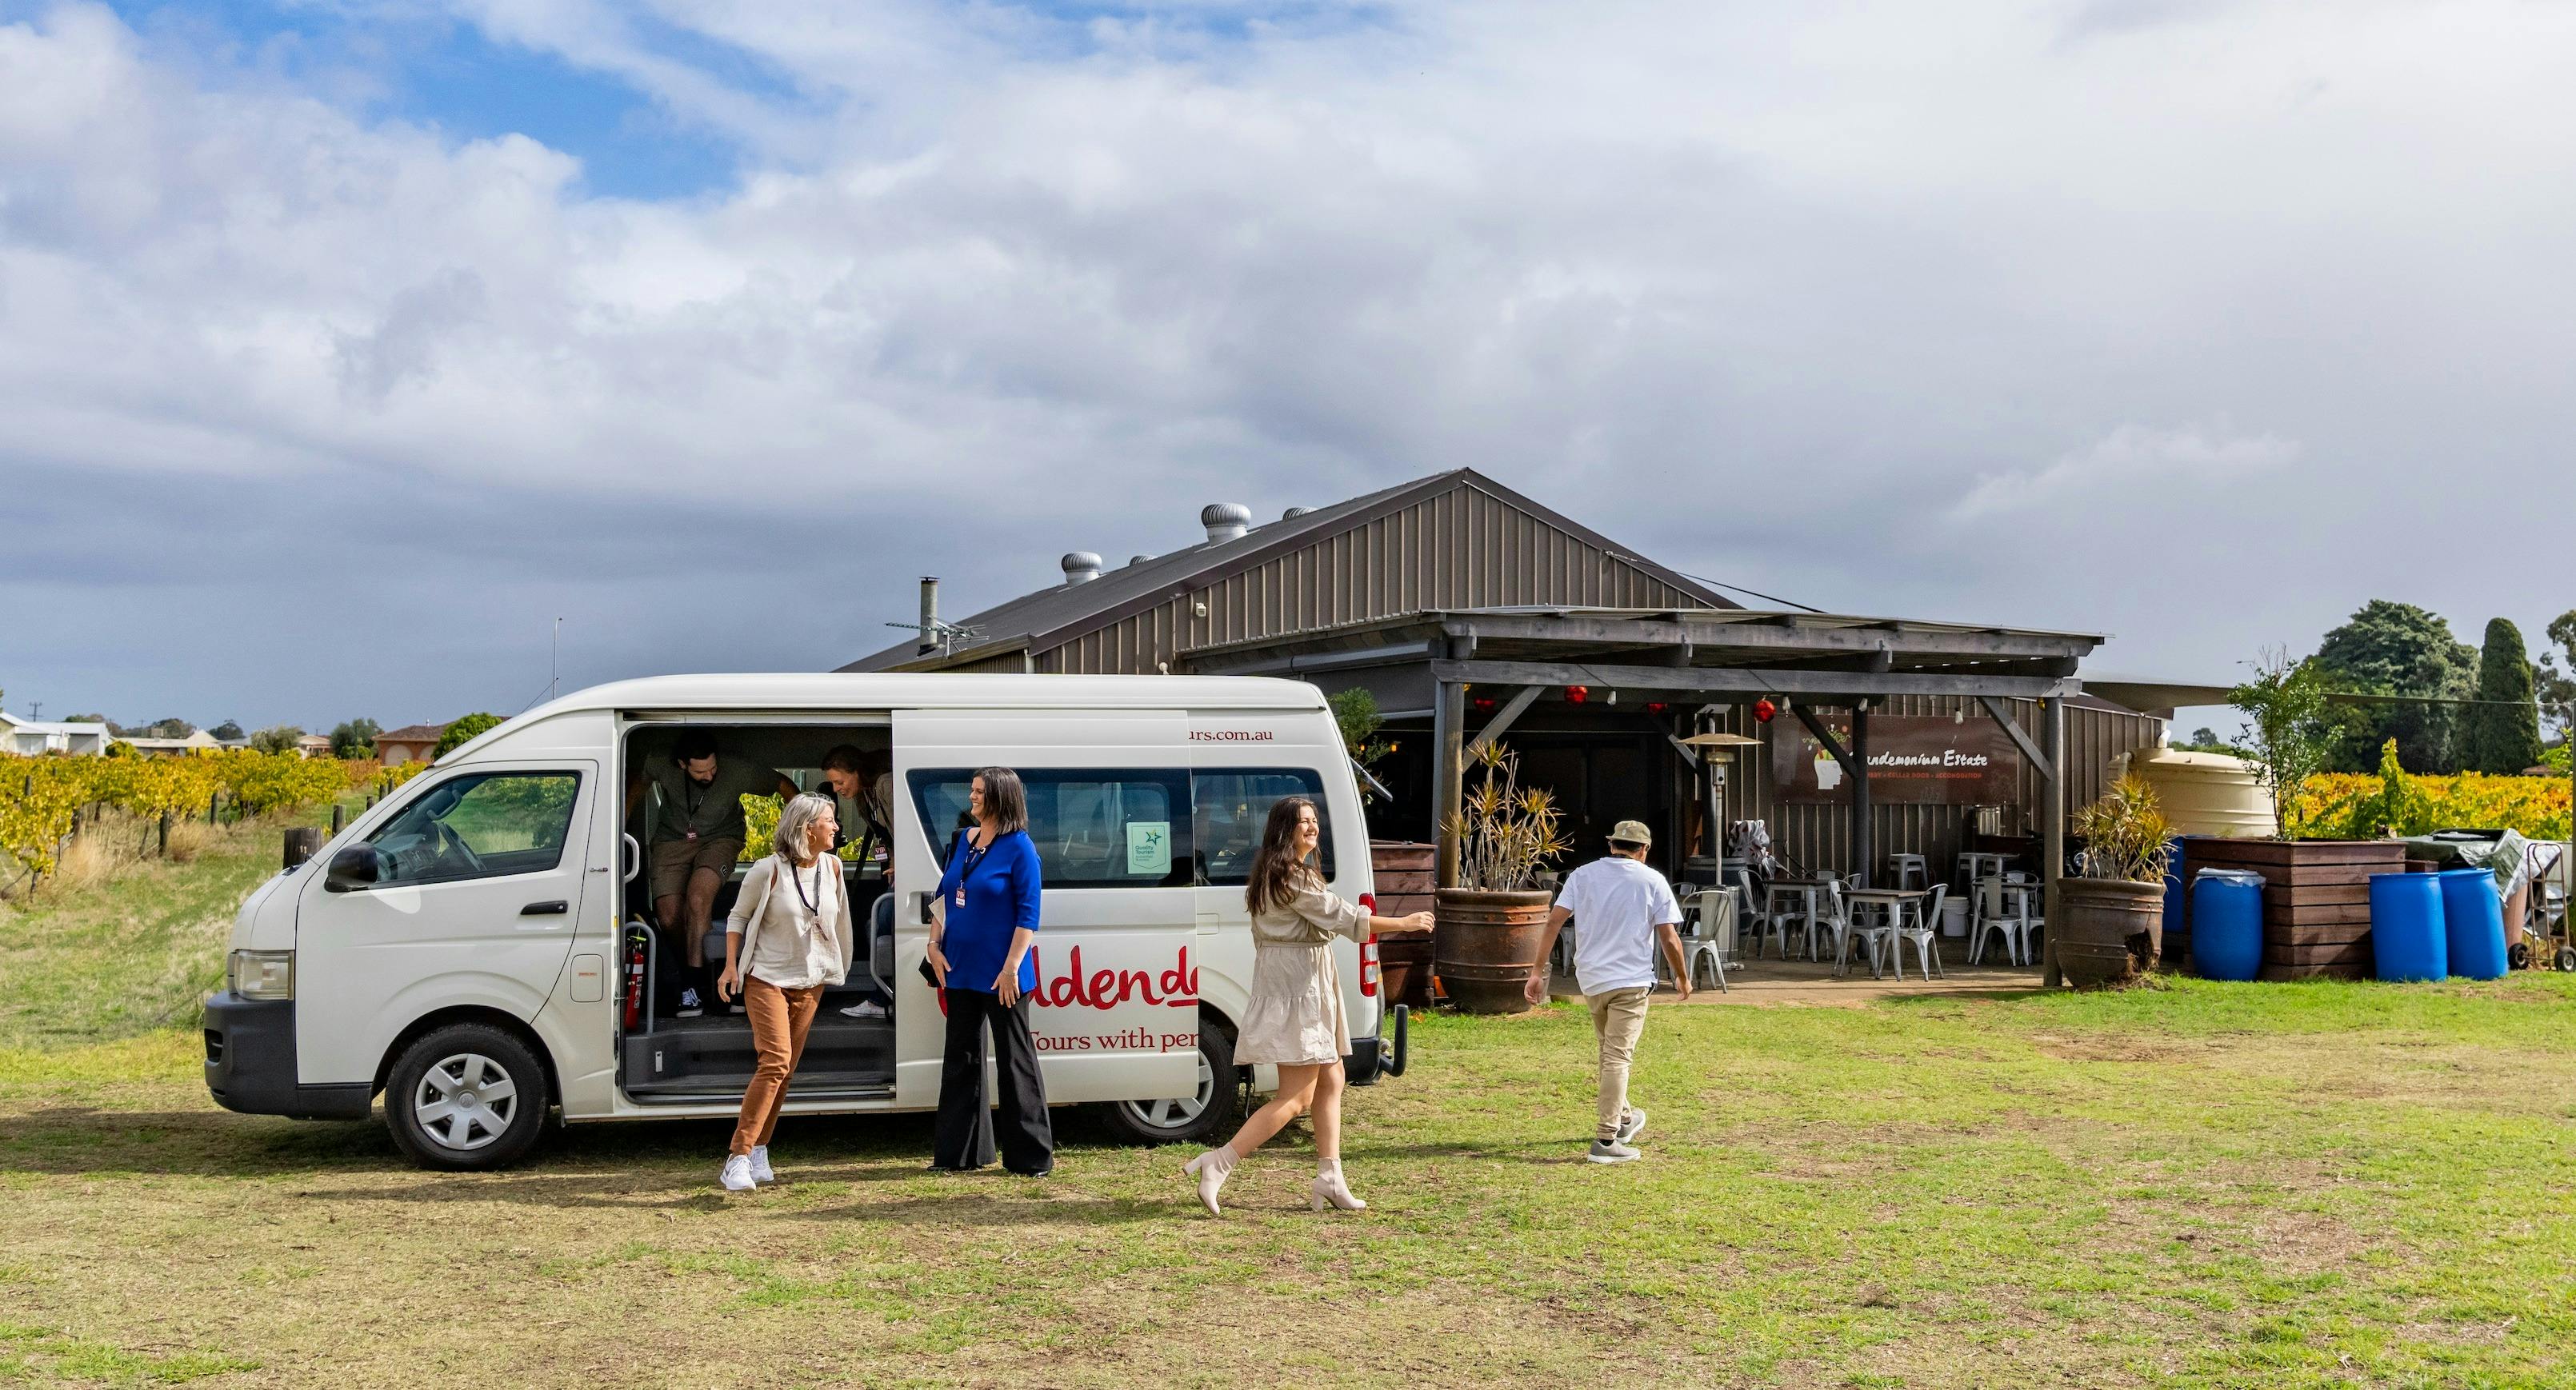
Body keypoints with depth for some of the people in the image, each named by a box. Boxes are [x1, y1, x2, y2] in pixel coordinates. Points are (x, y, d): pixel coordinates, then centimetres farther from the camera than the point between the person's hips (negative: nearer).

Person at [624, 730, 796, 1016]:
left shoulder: (736, 773, -22)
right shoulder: (662, 767, -18)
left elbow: (784, 785, -7)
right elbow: (637, 783, 7)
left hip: (720, 839, -2)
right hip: (673, 839, 2)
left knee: (698, 898, -31)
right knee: (669, 916, -15)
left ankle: (691, 983, -26)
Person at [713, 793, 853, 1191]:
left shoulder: (831, 866, 1)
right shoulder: (769, 870, -14)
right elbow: (738, 915, -2)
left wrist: (840, 967, 20)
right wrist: (730, 966, -6)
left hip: (810, 982, 6)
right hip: (767, 978, -6)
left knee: (785, 1070, 8)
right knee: (775, 1062, -18)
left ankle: (759, 1150, 20)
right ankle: (738, 1159, -16)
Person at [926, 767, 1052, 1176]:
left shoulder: (1019, 847, -11)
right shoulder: (962, 842, 9)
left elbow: (1028, 913, -14)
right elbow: (942, 897, 16)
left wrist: (1011, 967, -18)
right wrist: (935, 946, 5)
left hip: (1000, 974, -7)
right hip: (959, 970, 7)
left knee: (1015, 1059, 1)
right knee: (961, 1057, 12)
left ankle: (1031, 1156, 9)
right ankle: (959, 1152, 22)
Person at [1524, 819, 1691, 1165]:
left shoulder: (1582, 875, 7)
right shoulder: (1652, 881, -1)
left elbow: (1554, 920, -2)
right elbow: (1669, 938, -4)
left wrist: (1538, 971, -2)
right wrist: (1682, 977, 11)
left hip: (1590, 980, 4)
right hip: (1631, 981, -4)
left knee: (1611, 1050, 23)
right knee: (1617, 1057, -6)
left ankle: (1624, 1118, 38)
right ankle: (1605, 1140, -11)